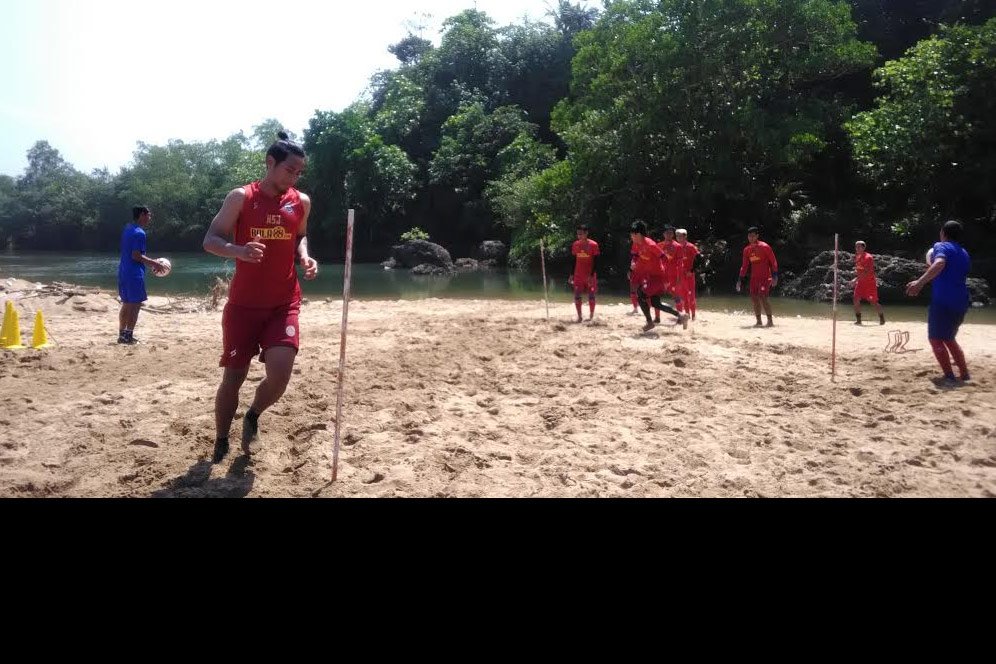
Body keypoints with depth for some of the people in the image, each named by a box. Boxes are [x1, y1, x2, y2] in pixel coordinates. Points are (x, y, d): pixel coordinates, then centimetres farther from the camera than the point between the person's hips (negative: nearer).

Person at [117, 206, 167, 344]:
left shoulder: (127, 229, 14)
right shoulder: (139, 233, -15)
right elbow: (136, 256, -20)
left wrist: (151, 263, 19)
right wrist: (154, 263, -12)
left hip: (123, 272, 9)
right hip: (134, 274, -9)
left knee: (126, 304, 15)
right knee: (135, 305, -3)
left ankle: (122, 334, 19)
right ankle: (128, 336, -2)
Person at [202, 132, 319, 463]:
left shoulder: (301, 202, 5)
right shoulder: (240, 197, -4)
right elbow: (210, 240, -4)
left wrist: (304, 257, 0)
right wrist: (238, 250, -25)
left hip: (284, 303, 2)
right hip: (243, 303, -2)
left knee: (280, 372, -15)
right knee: (233, 377, 5)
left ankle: (253, 416, 18)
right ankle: (221, 443, 27)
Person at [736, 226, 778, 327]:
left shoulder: (764, 247, -8)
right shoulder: (747, 250, 9)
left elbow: (773, 262, -7)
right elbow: (744, 266, 16)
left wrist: (775, 276, -15)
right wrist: (740, 280, 12)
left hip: (765, 277, -6)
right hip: (754, 278, 6)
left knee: (762, 297, -17)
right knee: (754, 299, 3)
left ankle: (770, 321, -11)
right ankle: (759, 322, 12)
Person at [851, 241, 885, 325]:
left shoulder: (868, 257, -17)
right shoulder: (857, 257, 7)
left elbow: (867, 272, -24)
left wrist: (856, 279, -29)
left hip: (870, 283, -6)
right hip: (860, 282, 6)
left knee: (873, 302, -2)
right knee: (856, 299, -8)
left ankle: (882, 319, 16)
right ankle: (858, 320, -3)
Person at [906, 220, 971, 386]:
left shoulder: (942, 246, -2)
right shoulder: (964, 254, 21)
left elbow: (939, 264, -26)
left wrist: (919, 282, -37)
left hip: (943, 302, -7)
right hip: (960, 303, 8)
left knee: (936, 339, -1)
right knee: (949, 338, 22)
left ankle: (949, 377, -10)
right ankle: (965, 374, 19)